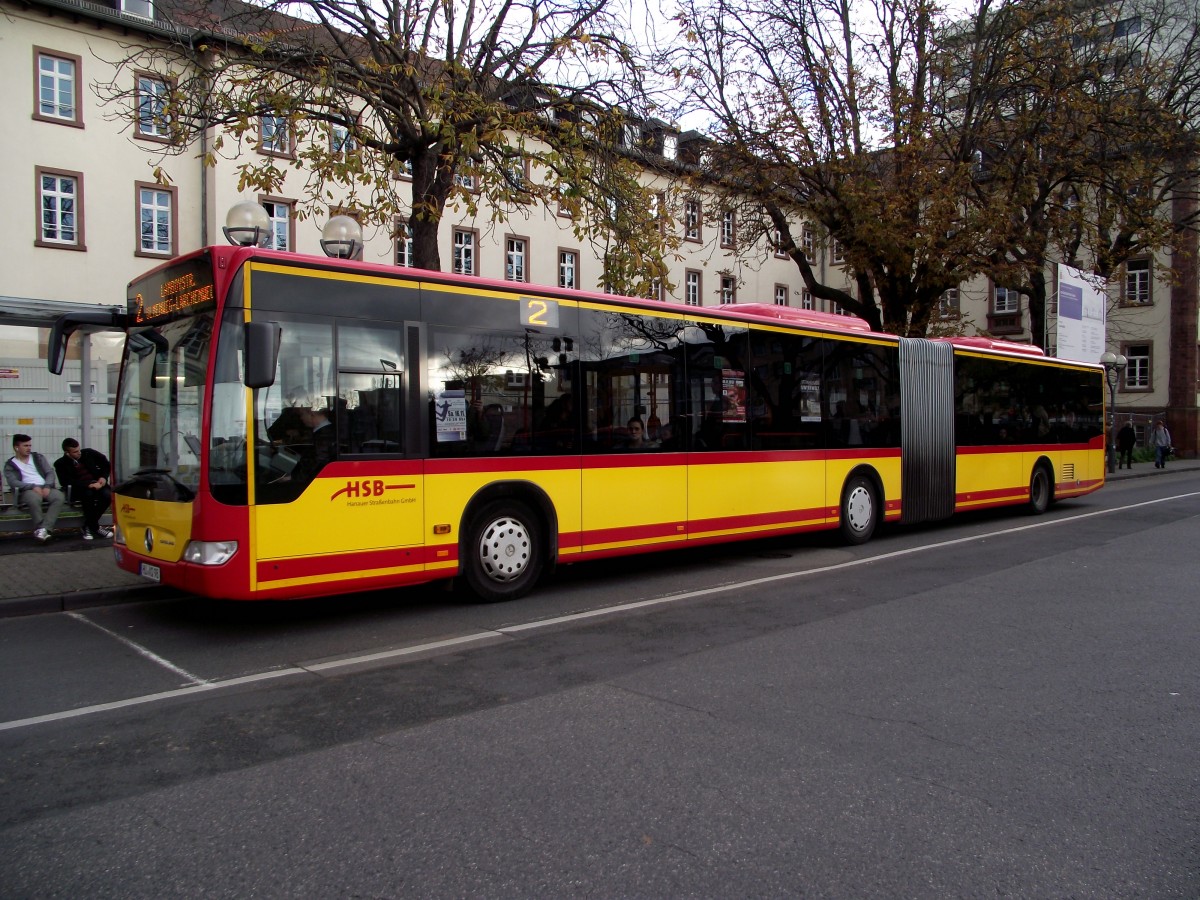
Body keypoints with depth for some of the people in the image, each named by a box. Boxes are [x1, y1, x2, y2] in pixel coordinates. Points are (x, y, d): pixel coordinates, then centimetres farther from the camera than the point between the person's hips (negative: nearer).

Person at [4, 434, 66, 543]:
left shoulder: (38, 457, 21)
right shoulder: (10, 465, 11)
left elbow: (50, 472, 11)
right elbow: (13, 482, -5)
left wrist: (47, 486, -9)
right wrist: (33, 486, -21)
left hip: (45, 488, 3)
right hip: (27, 490, -3)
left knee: (59, 497, -31)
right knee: (35, 499, -40)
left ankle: (45, 529, -38)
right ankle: (41, 529, -30)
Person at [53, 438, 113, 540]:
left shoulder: (89, 453, 4)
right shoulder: (60, 464, -5)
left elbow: (107, 464, 15)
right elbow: (67, 483, -17)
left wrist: (104, 477, -4)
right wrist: (89, 485, -27)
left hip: (97, 484, 3)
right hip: (78, 489, -3)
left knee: (107, 495, -29)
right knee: (88, 493, -37)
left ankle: (88, 526, -10)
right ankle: (95, 527, -19)